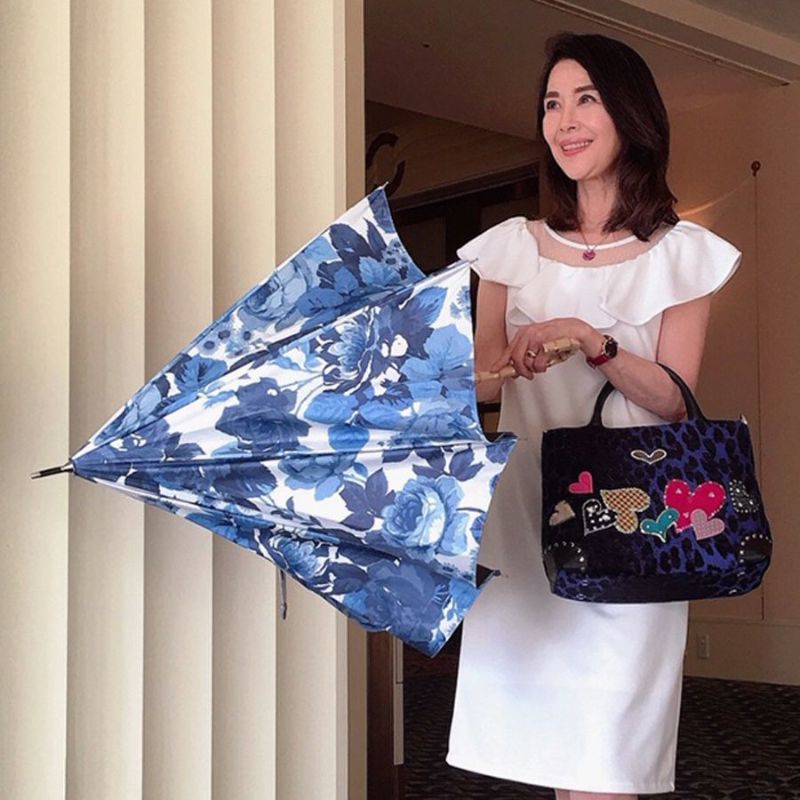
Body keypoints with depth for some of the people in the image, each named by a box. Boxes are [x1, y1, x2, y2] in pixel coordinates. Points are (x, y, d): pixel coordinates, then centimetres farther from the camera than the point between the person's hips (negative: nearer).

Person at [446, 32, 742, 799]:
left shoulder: (680, 252, 3)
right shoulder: (510, 247, 9)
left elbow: (674, 399, -3)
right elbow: (480, 380, 7)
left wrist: (589, 340, -19)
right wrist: (512, 362, -15)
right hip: (522, 510, 2)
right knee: (552, 738, 5)